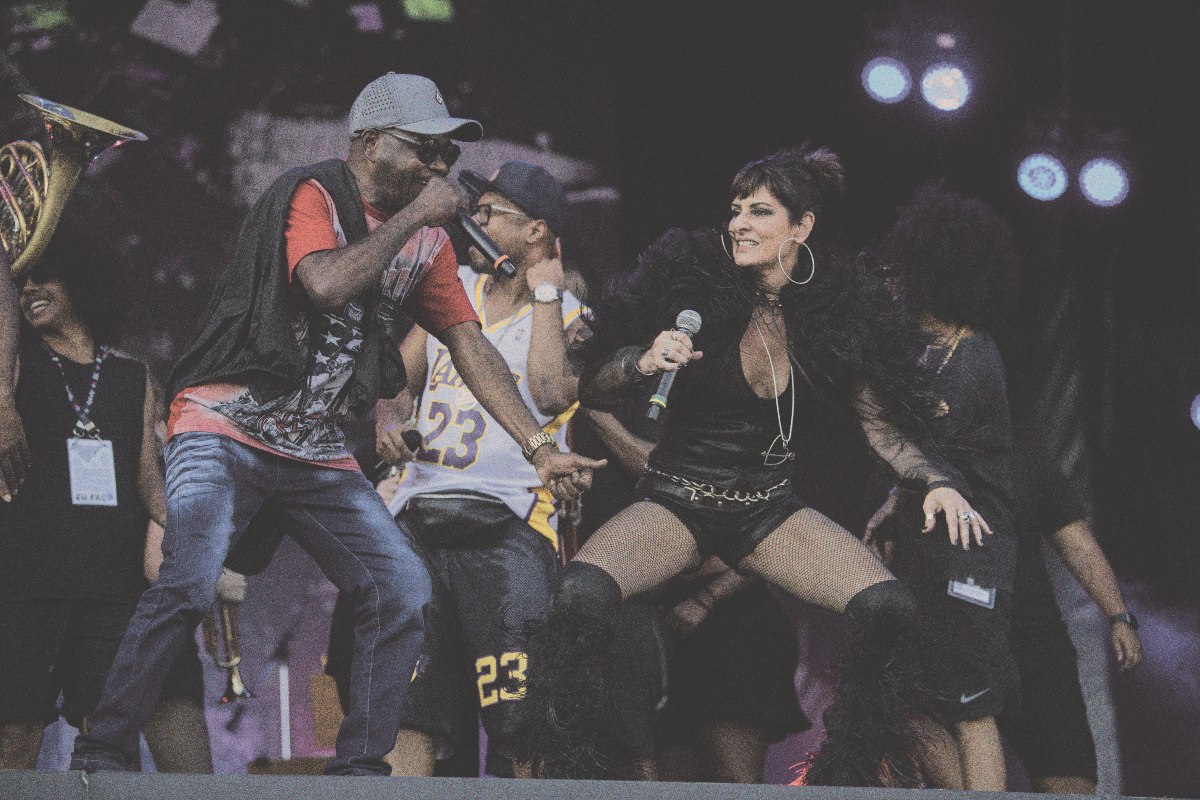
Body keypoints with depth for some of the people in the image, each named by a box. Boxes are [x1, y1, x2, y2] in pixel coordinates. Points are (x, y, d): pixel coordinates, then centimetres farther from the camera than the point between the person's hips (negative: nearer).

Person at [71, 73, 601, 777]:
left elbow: (470, 345, 14)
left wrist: (541, 448, 7)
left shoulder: (427, 240, 11)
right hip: (226, 428, -7)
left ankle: (360, 765, 2)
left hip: (319, 454, 7)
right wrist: (414, 215, -18)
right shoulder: (311, 195, -10)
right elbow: (326, 283, -29)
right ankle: (102, 757, -17)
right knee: (188, 583, -25)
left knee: (404, 587, -5)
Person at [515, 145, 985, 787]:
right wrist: (643, 361, -21)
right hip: (676, 503, -2)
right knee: (581, 595, -32)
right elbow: (590, 391, -1)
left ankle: (852, 768, 4)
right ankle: (570, 772, -9)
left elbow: (882, 428, 9)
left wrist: (937, 480, -9)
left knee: (889, 610, -22)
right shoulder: (689, 277, -7)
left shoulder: (836, 310, 0)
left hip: (770, 511, 2)